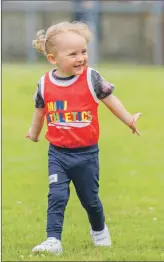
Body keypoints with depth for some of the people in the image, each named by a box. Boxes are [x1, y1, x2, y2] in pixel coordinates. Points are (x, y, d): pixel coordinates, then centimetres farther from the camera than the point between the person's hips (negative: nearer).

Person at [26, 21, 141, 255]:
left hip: (86, 152, -1)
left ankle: (99, 230, 40)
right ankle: (53, 240, -15)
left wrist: (129, 120, 1)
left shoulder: (91, 78, -12)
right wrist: (34, 133, 29)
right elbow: (40, 109, 14)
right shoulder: (45, 84, -5)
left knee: (90, 199, 14)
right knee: (57, 196, -12)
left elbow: (109, 99, 2)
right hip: (58, 153, 1)